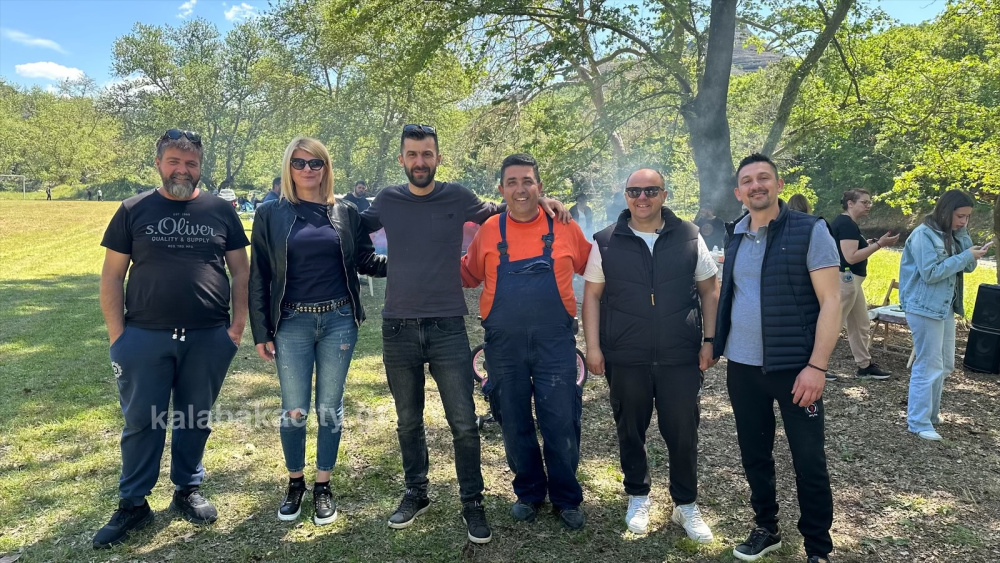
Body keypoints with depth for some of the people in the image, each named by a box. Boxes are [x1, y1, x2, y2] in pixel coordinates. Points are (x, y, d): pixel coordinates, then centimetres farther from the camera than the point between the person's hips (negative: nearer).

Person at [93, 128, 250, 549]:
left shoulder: (220, 211, 5)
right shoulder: (134, 211, 3)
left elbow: (241, 270, 6)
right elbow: (112, 275, 3)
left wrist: (238, 325, -1)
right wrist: (117, 335, -4)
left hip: (209, 339, 1)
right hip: (144, 338, 0)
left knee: (195, 419, 12)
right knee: (141, 422, 7)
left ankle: (188, 491, 30)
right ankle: (133, 505, 21)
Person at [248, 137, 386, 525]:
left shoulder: (345, 213, 5)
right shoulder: (271, 215, 1)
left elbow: (366, 262, 9)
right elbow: (258, 277, 1)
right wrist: (261, 332, -2)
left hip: (338, 321, 1)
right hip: (292, 324, -1)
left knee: (330, 407, 9)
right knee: (294, 410, 6)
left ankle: (323, 487, 25)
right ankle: (295, 483, 28)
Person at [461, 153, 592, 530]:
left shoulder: (564, 228, 1)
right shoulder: (489, 231, 3)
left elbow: (593, 269, 12)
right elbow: (469, 276, 12)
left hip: (555, 343, -1)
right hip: (504, 345, 2)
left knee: (561, 424, 3)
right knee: (515, 425, 12)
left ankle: (567, 499, 25)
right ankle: (529, 493, 33)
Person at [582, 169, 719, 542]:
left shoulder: (689, 237, 2)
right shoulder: (606, 243, 1)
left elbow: (710, 290, 7)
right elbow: (592, 296, 2)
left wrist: (709, 340, 0)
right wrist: (593, 347, -3)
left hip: (681, 357, 0)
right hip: (625, 358, 0)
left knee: (683, 432, 6)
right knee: (630, 431, 12)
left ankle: (686, 504, 26)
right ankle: (638, 497, 33)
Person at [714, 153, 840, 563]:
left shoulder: (810, 230, -8)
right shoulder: (735, 238, 8)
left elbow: (830, 301, -12)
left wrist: (817, 365, -17)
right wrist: (716, 344, 7)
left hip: (795, 367, -5)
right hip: (742, 367, 5)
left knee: (809, 461, 5)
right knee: (754, 454, 15)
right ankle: (766, 528, 34)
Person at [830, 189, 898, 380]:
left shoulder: (842, 221, 14)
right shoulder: (848, 224, -17)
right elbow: (850, 257, -24)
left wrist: (867, 244, 14)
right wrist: (879, 244, -21)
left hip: (849, 280, 11)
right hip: (845, 279, -11)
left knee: (860, 325, 16)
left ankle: (865, 366, 25)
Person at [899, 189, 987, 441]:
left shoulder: (951, 234, 11)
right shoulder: (924, 234, -15)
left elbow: (968, 267, 7)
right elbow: (931, 272, -21)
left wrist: (963, 235, -4)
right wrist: (966, 256, -19)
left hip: (945, 306, 9)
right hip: (924, 308, -9)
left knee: (944, 365, 15)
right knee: (928, 366, -6)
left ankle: (929, 412, 28)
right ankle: (918, 422, 2)